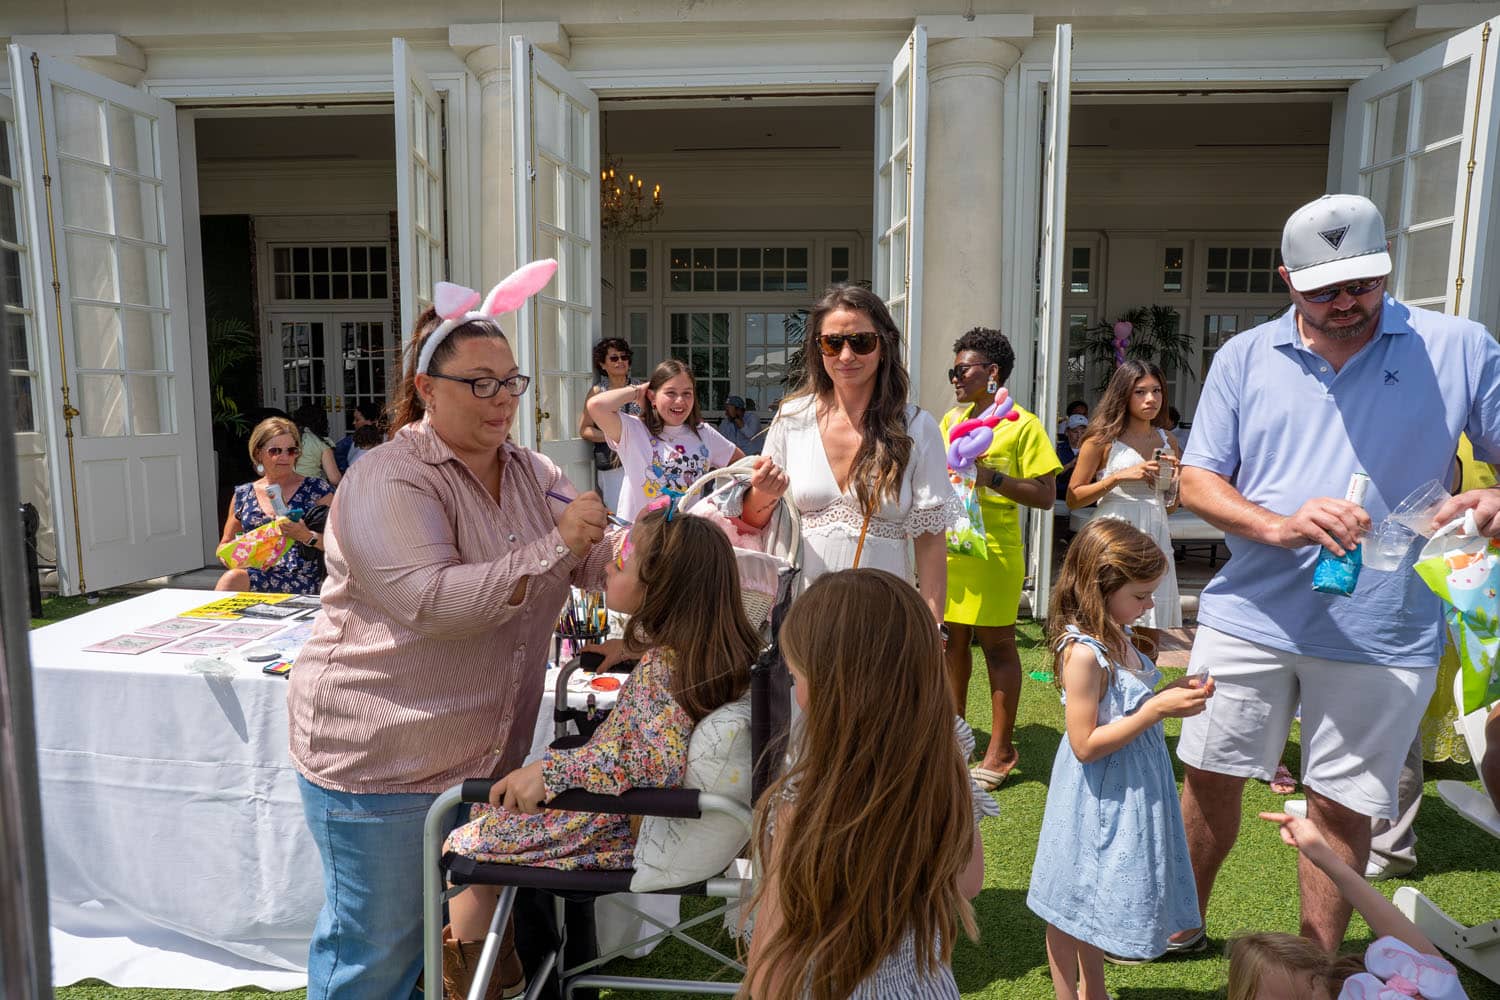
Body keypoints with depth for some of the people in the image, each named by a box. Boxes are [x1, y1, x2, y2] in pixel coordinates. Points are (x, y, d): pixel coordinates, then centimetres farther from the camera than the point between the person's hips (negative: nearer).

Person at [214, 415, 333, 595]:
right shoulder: (242, 495, 17)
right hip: (254, 573, 3)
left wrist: (308, 537, -19)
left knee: (233, 578, -28)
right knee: (231, 577, -31)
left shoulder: (316, 489, 6)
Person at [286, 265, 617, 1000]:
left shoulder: (532, 472, 6)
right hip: (380, 758, -6)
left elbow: (599, 564, 5)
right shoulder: (390, 483, -16)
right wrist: (551, 547, -29)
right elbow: (433, 601, -28)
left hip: (483, 753, 7)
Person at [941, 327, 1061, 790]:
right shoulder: (951, 419, 13)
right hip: (948, 544, 6)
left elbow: (1045, 496, -10)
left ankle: (1001, 750, 12)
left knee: (997, 644, 2)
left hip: (994, 549, -6)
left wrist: (991, 477, -19)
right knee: (953, 639, 13)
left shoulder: (1022, 424, -6)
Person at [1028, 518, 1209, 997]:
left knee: (1098, 898, 24)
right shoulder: (1084, 653, -27)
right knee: (1072, 904, 11)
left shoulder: (1116, 637, 1)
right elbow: (1085, 744, -26)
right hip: (1099, 799, -9)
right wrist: (1157, 709, -25)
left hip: (1126, 792, 9)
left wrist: (1172, 694, -2)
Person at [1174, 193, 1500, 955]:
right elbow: (1197, 483, 0)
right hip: (1249, 616, 2)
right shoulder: (1245, 358, 4)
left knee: (1340, 807, 9)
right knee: (1210, 782, 12)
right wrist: (1279, 526, -18)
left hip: (1382, 633, -1)